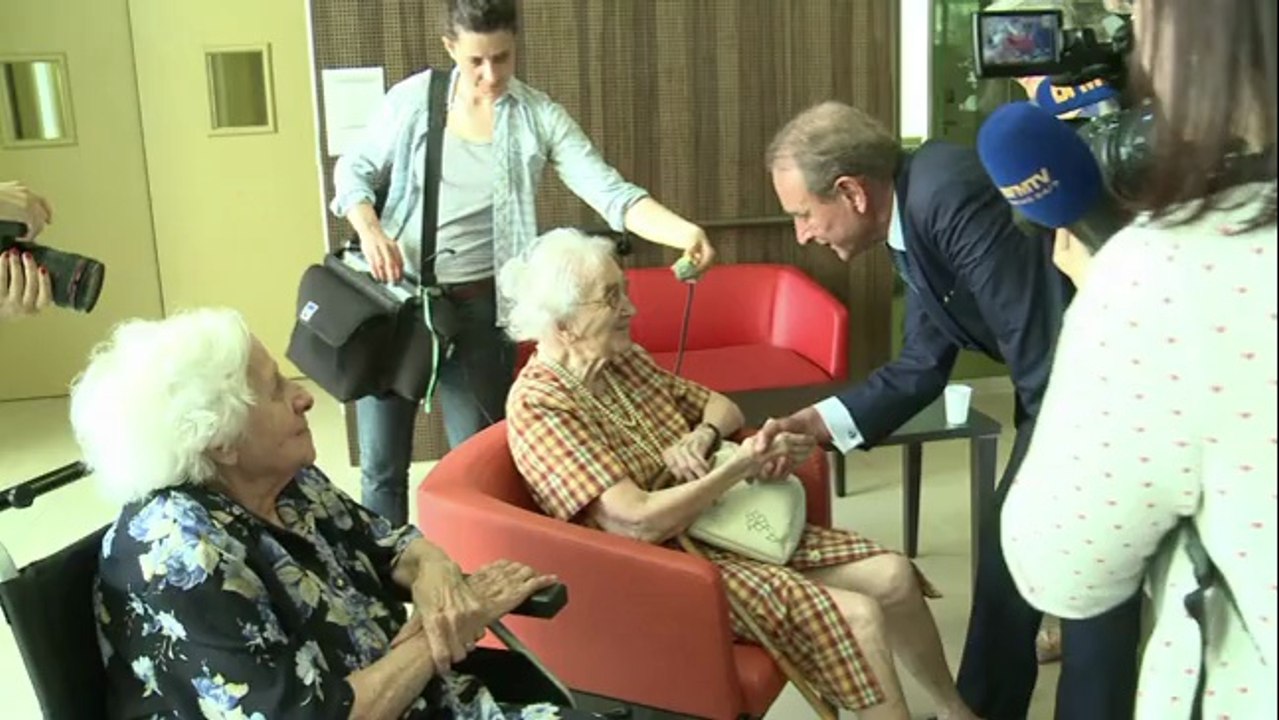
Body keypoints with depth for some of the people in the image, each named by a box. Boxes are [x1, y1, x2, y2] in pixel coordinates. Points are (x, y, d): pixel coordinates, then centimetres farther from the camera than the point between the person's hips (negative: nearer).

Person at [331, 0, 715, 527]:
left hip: (479, 307, -1)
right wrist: (370, 229, -13)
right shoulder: (413, 99, -1)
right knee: (382, 462, 7)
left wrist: (684, 231, -32)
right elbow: (354, 170, 8)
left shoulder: (540, 118, -5)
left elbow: (611, 193, -15)